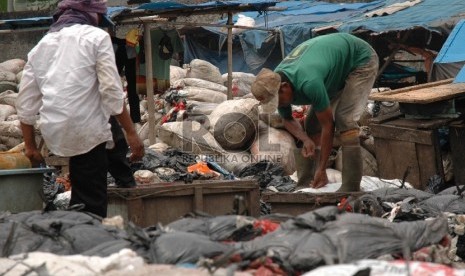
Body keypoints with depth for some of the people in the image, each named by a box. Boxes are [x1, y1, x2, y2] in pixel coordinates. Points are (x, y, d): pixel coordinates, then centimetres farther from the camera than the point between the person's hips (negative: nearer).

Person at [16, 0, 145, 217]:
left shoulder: (40, 47, 16)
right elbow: (112, 93, -7)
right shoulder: (96, 37, 0)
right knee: (92, 206, -2)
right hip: (86, 131, -5)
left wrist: (30, 146, 23)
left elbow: (25, 104, 15)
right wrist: (131, 133, -3)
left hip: (54, 134, 5)